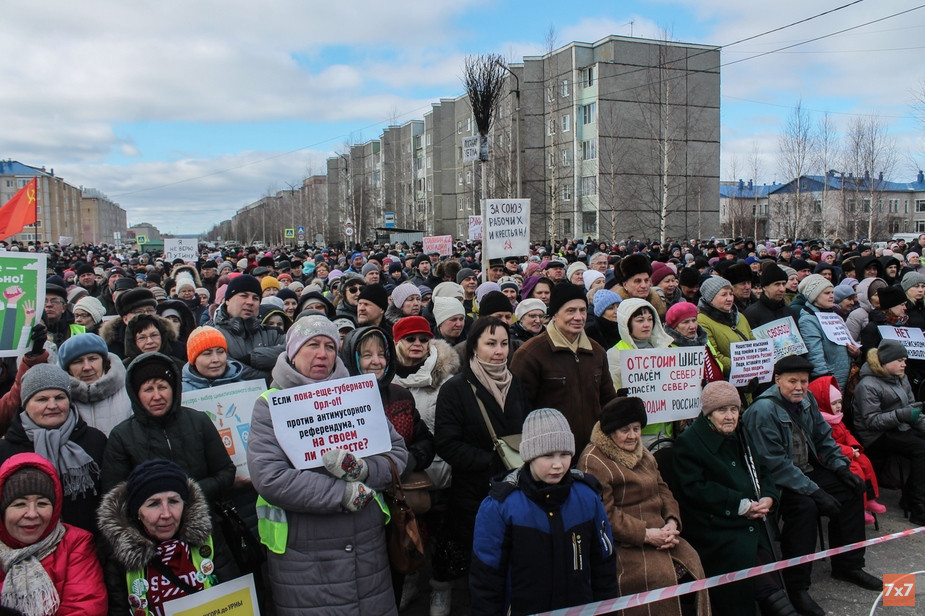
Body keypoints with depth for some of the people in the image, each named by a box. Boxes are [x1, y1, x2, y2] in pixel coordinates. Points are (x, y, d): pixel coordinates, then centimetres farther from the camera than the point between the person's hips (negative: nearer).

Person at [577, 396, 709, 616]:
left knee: (692, 562, -13)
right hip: (624, 544, -7)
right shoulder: (593, 462, -11)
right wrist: (645, 534, -17)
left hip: (659, 534, 8)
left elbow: (662, 489, 17)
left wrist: (672, 522, -2)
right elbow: (604, 515, -16)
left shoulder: (642, 453, 18)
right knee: (661, 575, -26)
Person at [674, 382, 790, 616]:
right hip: (715, 526, -6)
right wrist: (741, 505, -13)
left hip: (755, 520, 6)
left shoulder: (741, 437, 21)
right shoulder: (688, 443, -3)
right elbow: (695, 489, -11)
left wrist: (768, 498, 1)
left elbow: (762, 472, 23)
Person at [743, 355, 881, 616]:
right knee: (804, 506, -31)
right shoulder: (763, 410, -24)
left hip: (807, 471, 9)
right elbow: (776, 464, -26)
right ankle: (796, 588, -20)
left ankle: (848, 565, 17)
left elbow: (823, 437, 15)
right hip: (775, 481, -9)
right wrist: (815, 491, -27)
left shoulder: (806, 400, 3)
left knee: (850, 489, 2)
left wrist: (840, 467, 0)